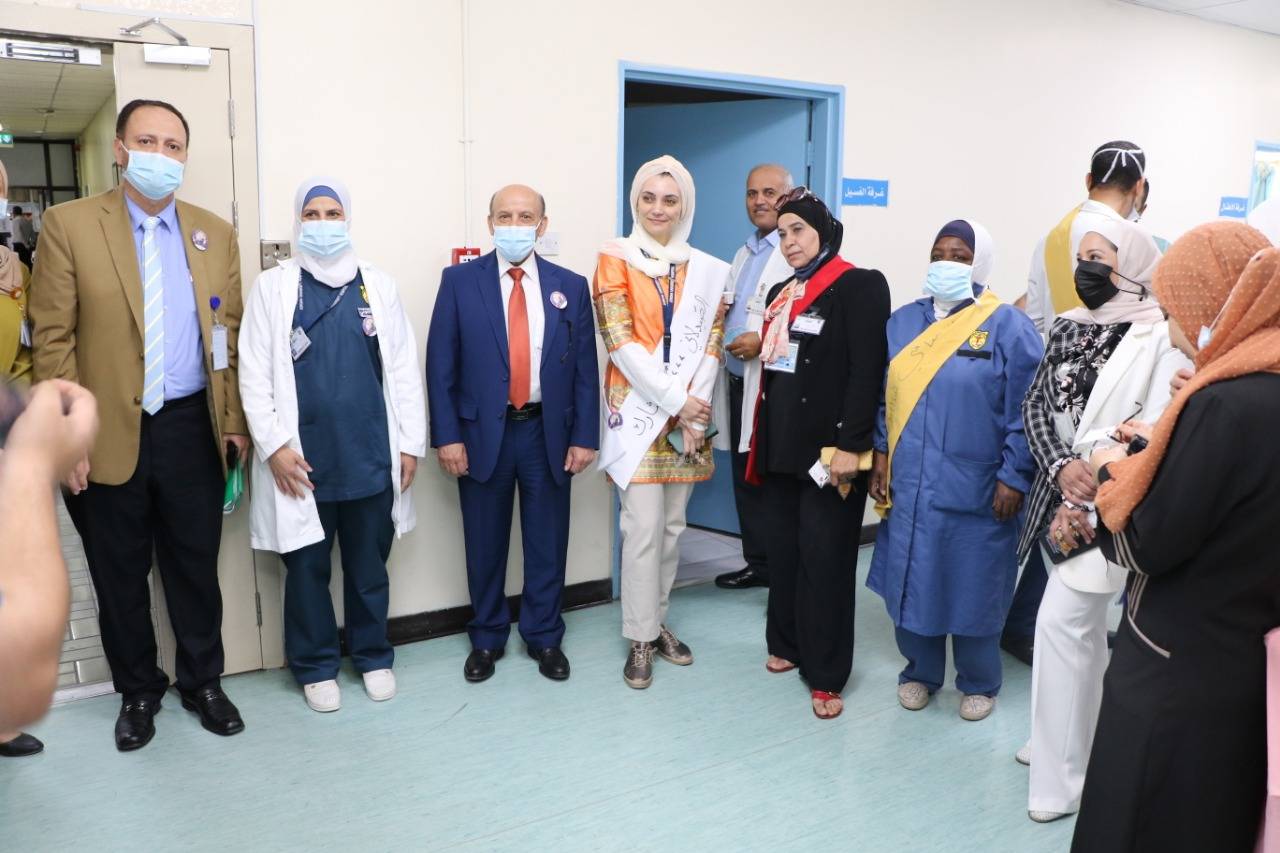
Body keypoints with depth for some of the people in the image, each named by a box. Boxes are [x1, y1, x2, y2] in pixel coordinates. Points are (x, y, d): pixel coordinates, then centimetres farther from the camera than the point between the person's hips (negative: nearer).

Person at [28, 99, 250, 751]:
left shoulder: (215, 233, 6)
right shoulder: (69, 224, -3)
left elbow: (230, 335, 8)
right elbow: (53, 338, -5)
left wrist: (234, 421, 5)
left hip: (192, 429, 2)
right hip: (108, 434, -2)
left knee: (196, 566, 12)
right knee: (120, 575, 12)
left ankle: (202, 682, 31)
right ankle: (137, 691, 31)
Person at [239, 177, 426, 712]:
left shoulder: (379, 285, 6)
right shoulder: (272, 287, 1)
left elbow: (403, 369, 5)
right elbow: (254, 374, -2)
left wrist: (410, 443, 1)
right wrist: (274, 445, -9)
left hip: (371, 457, 1)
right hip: (301, 459, -1)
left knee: (369, 567, 13)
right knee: (307, 569, 9)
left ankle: (373, 657, 30)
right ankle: (316, 666, 26)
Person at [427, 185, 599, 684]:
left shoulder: (570, 286, 3)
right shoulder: (460, 281, -1)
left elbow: (585, 368, 3)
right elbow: (440, 365, -3)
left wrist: (584, 436, -2)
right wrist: (446, 436, -8)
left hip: (548, 432, 1)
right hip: (482, 432, -1)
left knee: (547, 542, 10)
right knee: (485, 544, 11)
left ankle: (545, 637, 27)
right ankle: (487, 638, 29)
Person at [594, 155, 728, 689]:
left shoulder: (706, 270, 9)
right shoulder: (616, 259, -2)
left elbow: (711, 344, 3)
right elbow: (621, 343, -11)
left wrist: (695, 410, -9)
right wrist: (675, 402, -14)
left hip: (689, 417, 4)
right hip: (638, 413, -4)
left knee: (673, 524, 11)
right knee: (643, 527, -5)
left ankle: (658, 621, 25)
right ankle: (641, 638, 7)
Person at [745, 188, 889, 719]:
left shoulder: (860, 286, -7)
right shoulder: (780, 294, 16)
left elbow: (866, 371, -14)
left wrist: (850, 444, -20)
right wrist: (763, 441, 15)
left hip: (829, 446, -7)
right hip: (782, 444, 7)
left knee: (825, 558, -2)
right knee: (782, 550, 12)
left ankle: (826, 675, 8)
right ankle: (787, 644, 29)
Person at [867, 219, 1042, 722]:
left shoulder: (1007, 327, -7)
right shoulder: (904, 321, 7)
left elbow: (1024, 412, -9)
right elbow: (886, 395, 11)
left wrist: (1013, 477, -11)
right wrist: (882, 455, 6)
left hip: (975, 489, -4)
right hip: (909, 484, 4)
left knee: (974, 587, 9)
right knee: (911, 580, 12)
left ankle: (978, 683, 30)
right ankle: (919, 672, 33)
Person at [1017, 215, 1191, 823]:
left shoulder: (1159, 336, -12)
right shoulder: (1069, 327, 8)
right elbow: (1035, 405, 5)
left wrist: (1087, 505, -17)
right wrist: (1062, 469, -13)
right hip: (1065, 497, 7)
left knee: (1061, 623, -7)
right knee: (1082, 625, 18)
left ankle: (1061, 777, 8)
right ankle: (1071, 744, 34)